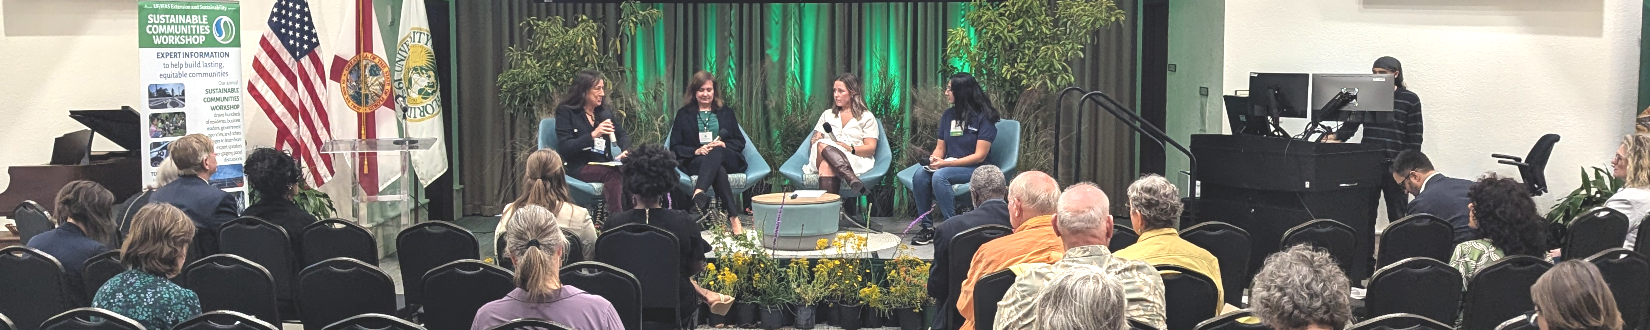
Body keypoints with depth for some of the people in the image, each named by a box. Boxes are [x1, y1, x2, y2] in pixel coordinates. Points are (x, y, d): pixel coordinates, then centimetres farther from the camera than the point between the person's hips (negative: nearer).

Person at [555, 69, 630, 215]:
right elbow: (564, 149, -7)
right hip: (579, 167, -5)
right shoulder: (565, 112, 2)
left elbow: (623, 136, 24)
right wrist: (593, 135, -18)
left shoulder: (605, 113, 20)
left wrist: (626, 151, -1)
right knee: (612, 174, -37)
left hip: (605, 165, 5)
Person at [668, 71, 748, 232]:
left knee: (716, 152, -39)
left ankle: (699, 193, -63)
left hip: (729, 160, 1)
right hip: (695, 161, -1)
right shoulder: (684, 114, 16)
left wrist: (724, 145, -9)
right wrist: (696, 151, -13)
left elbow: (740, 142, 14)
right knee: (719, 170, -39)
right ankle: (733, 218, -55)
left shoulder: (726, 113, 22)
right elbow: (675, 147, 7)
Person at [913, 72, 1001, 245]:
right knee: (919, 176, -24)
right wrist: (934, 159, -11)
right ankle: (927, 227, -17)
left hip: (974, 168, -6)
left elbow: (979, 156, -14)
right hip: (949, 165, 6)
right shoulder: (948, 115, 12)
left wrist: (946, 163, -21)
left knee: (940, 176, -34)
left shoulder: (984, 117, -8)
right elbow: (940, 148, 15)